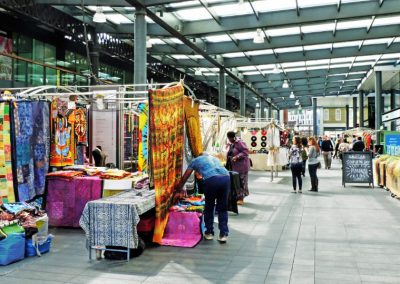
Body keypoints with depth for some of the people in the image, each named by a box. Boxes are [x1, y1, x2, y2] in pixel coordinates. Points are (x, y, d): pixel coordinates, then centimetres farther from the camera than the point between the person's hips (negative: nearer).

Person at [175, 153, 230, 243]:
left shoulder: (195, 160, 30)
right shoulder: (215, 158, 39)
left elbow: (184, 178, 37)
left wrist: (178, 187, 56)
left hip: (211, 179, -3)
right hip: (225, 177, 3)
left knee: (209, 207, 18)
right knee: (222, 208, 16)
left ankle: (209, 233, 26)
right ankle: (223, 234, 14)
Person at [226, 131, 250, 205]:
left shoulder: (240, 143, -12)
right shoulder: (231, 144, 17)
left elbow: (245, 152, -19)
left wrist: (237, 157, -26)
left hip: (241, 166, -9)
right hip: (234, 167, 9)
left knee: (240, 182, -6)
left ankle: (241, 199, -1)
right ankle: (237, 197, 16)